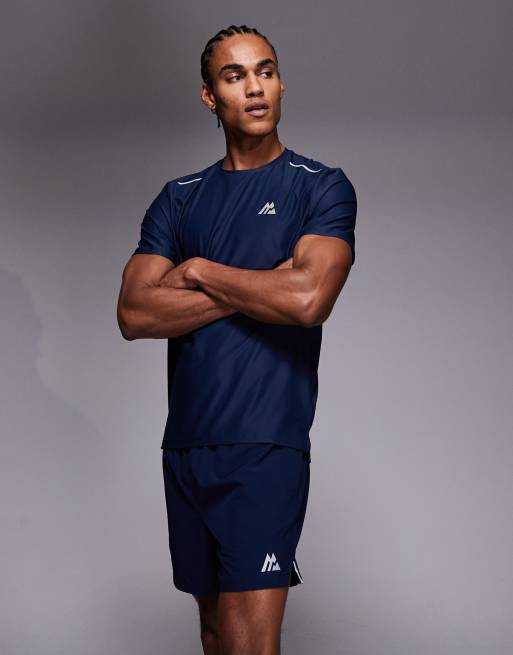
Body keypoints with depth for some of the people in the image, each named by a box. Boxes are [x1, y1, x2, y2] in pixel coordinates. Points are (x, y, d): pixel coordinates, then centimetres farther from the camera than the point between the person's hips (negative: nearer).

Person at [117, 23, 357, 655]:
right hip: (185, 445, 5)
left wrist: (199, 271, -5)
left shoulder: (322, 187, 0)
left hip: (265, 448, -5)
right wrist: (258, 287, -9)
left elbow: (308, 299, -18)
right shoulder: (179, 198, 12)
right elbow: (134, 314, -2)